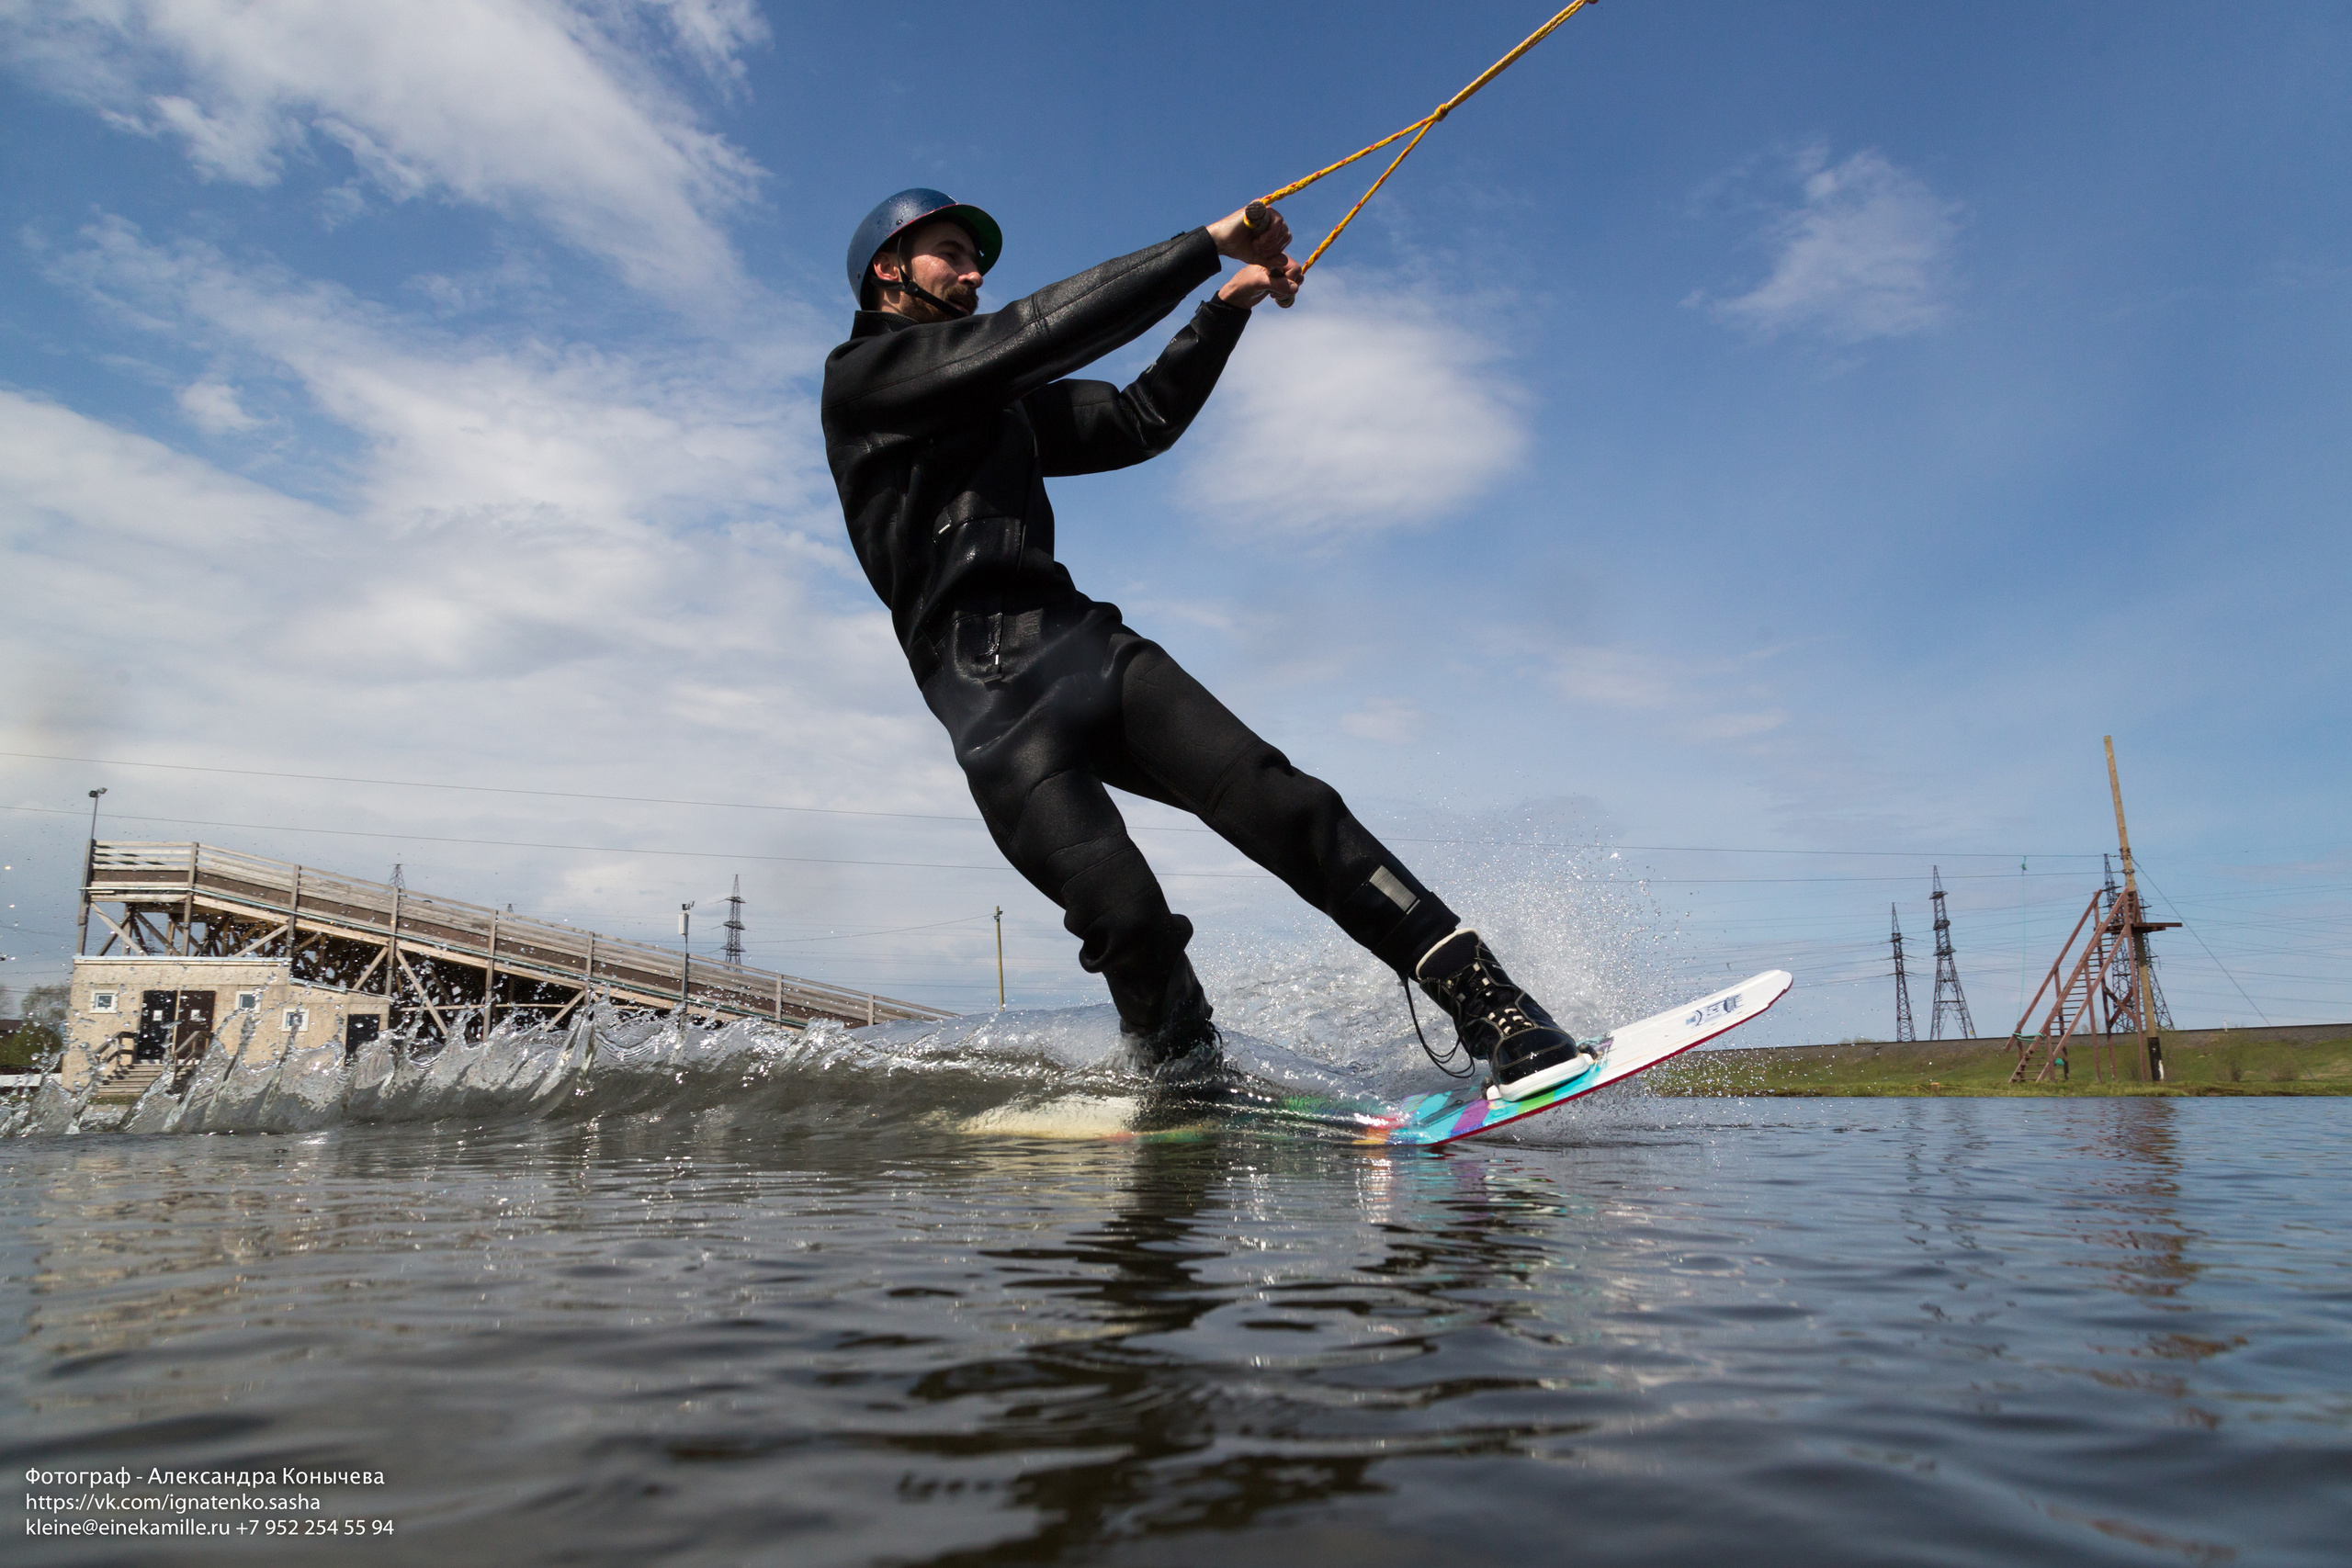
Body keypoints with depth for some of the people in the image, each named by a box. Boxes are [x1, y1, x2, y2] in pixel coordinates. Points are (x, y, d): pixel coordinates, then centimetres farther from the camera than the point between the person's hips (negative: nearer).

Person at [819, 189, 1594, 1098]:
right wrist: (1208, 246, -2)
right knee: (1125, 913, -23)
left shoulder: (1002, 402, 29)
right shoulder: (862, 376, 4)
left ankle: (1489, 1007, -13)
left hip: (1085, 642, 7)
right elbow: (1045, 330, -6)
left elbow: (1140, 422, 29)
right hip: (988, 683, -6)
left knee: (1282, 805, -12)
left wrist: (1228, 304, 18)